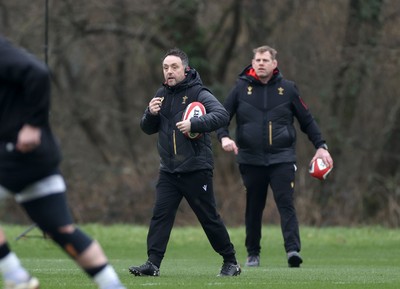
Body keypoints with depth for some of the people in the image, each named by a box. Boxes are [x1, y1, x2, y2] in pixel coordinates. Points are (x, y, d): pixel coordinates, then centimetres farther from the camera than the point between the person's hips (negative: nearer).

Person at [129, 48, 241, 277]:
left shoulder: (198, 93, -8)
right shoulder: (162, 95, 12)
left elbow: (222, 115, -21)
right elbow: (147, 129, 16)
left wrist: (193, 124, -31)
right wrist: (151, 114, -6)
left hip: (196, 170, -5)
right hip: (169, 170, 5)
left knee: (209, 218, 3)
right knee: (160, 215, -7)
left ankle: (231, 262, 17)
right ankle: (153, 263, -9)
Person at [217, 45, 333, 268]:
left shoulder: (287, 89, 5)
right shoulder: (241, 88, 5)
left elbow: (307, 120, 11)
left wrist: (321, 145, 4)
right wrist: (224, 137, -10)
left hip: (282, 158, -1)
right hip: (251, 159, 1)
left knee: (286, 203, -13)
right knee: (254, 208, 8)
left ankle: (293, 249, -22)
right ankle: (253, 253, 19)